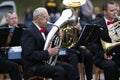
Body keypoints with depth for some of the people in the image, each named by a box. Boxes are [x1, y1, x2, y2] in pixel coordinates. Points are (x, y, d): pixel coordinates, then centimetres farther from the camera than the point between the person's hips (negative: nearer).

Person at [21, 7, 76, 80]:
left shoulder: (44, 31, 15)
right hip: (33, 67, -9)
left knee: (69, 68, -4)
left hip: (45, 63, 9)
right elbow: (29, 54, -23)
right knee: (59, 70, -28)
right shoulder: (29, 32, -13)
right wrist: (48, 53, -27)